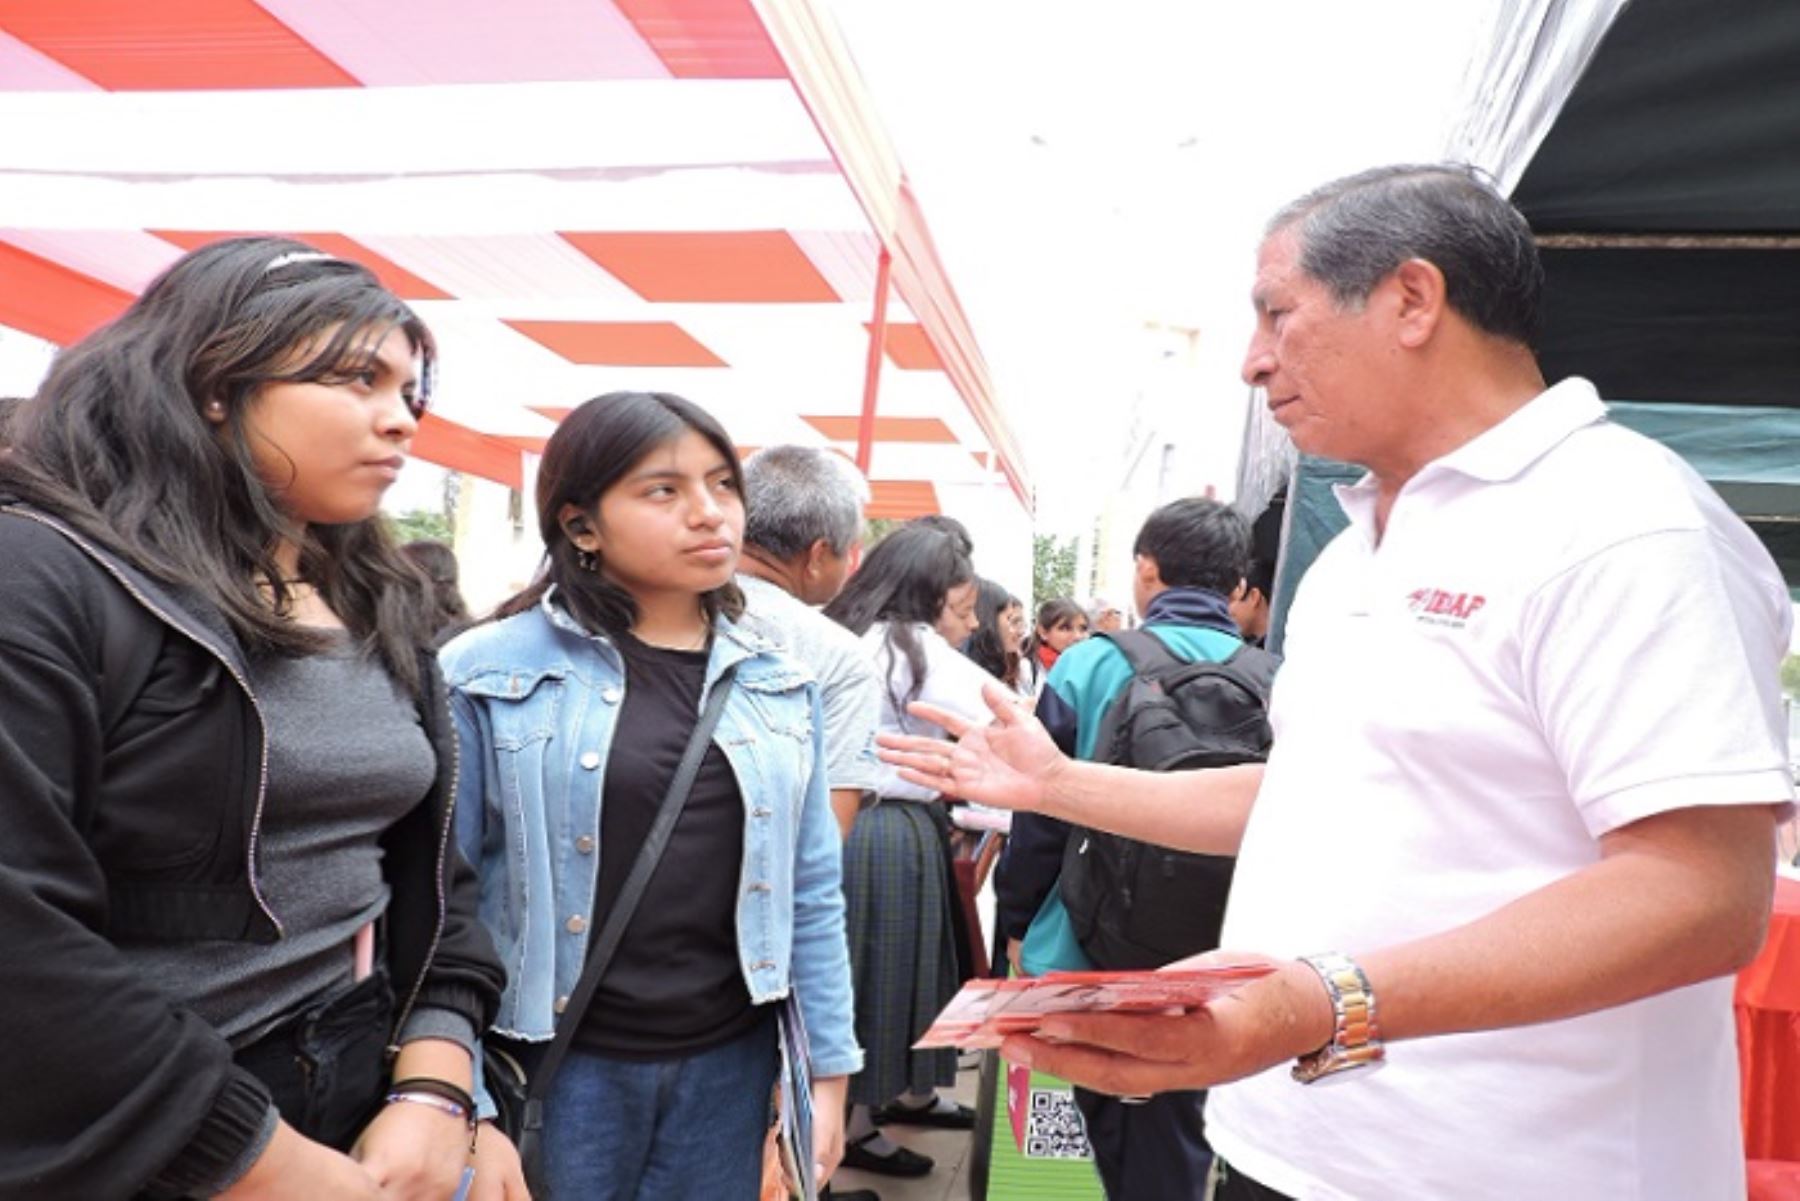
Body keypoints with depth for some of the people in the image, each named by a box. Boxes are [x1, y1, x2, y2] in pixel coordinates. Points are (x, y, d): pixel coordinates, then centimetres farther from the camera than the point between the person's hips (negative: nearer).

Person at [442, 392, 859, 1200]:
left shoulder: (779, 685, 3)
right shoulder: (487, 676, -9)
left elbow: (812, 896, 6)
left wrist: (828, 1069, 6)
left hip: (733, 1059, 4)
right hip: (558, 1065, -3)